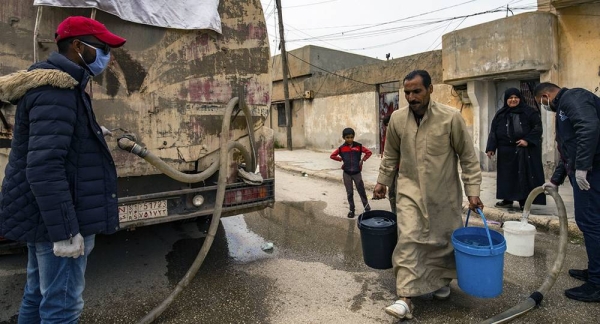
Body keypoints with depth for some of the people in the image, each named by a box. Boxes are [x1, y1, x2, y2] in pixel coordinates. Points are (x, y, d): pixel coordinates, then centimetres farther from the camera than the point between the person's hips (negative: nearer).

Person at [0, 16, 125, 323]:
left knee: (38, 296, 21)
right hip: (56, 219, -11)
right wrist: (65, 230, -26)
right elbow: (43, 167, -28)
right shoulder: (56, 91, -20)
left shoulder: (54, 86, 15)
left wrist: (91, 134, 21)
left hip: (43, 216, 11)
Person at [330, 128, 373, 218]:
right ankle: (351, 210, 21)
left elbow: (369, 152, -1)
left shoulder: (358, 146, -6)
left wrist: (362, 160, -6)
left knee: (361, 191, 6)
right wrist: (341, 159, -2)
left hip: (357, 173, -1)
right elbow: (332, 156, 5)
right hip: (347, 173, 1)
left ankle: (367, 208, 16)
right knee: (349, 193, 10)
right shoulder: (341, 148, -3)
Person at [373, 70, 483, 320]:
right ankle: (405, 297, -5)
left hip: (444, 193, -1)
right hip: (410, 190, 1)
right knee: (408, 239, -9)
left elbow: (468, 156, -6)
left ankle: (442, 281, 37)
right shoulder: (397, 118, -5)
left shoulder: (451, 117, -14)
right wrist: (382, 181, 11)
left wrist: (473, 191, -8)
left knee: (444, 239, 12)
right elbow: (391, 154, 9)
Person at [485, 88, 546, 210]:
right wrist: (491, 148, -1)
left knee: (524, 175, -1)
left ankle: (524, 202, 6)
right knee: (507, 175, 8)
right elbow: (493, 131, 7)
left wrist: (528, 140, -16)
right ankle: (507, 199, 19)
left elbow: (538, 128, -2)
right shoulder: (500, 114, 9)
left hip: (524, 150, -3)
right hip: (506, 150, 3)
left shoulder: (529, 112, 2)